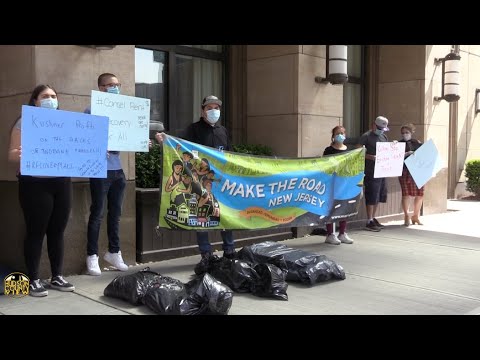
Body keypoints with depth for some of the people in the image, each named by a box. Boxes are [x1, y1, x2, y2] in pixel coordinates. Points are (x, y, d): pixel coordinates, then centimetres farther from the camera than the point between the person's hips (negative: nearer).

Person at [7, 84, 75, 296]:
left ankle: (57, 277, 18)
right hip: (35, 184, -5)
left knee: (57, 231, 9)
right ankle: (34, 280, 9)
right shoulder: (25, 122, 0)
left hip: (61, 183, 5)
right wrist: (19, 155, -29)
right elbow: (12, 154, -6)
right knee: (36, 232, 0)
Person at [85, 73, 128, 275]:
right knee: (97, 213, -1)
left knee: (115, 213, 12)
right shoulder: (92, 111, -5)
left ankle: (114, 252, 24)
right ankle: (92, 256, 8)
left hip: (117, 169, 6)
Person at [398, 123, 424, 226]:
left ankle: (416, 216, 20)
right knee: (406, 193, -6)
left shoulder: (417, 143, 14)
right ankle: (406, 217, 7)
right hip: (405, 172, -3)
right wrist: (406, 154, -19)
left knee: (419, 194, 4)